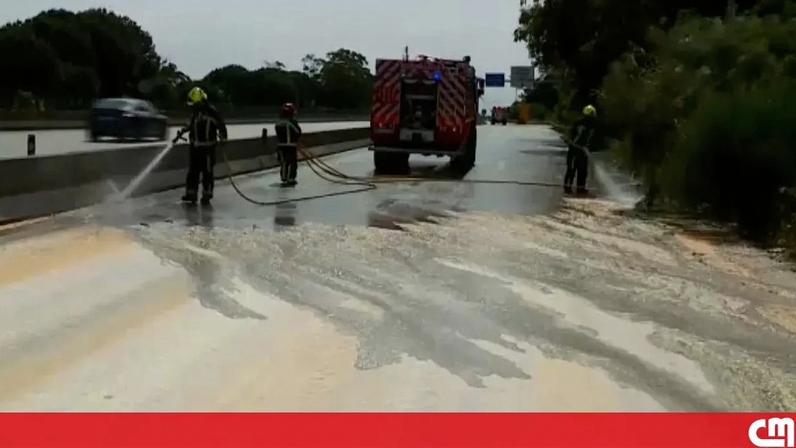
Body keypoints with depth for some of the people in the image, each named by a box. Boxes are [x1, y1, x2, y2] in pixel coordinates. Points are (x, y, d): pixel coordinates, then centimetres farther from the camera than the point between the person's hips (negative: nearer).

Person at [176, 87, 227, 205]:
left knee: (207, 172, 1)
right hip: (194, 146, 7)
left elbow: (221, 126, -12)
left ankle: (207, 195, 11)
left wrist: (223, 140, -18)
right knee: (192, 171, 9)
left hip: (207, 147, -7)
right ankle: (191, 194, 15)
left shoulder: (211, 112, -16)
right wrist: (182, 132, 23)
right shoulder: (194, 110, 8)